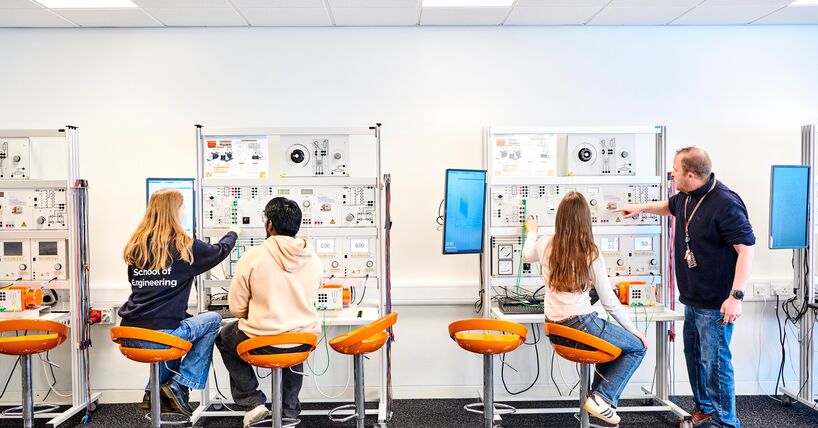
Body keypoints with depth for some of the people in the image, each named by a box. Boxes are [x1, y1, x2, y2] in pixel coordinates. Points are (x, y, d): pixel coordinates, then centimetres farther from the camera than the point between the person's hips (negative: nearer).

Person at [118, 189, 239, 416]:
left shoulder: (136, 246, 10)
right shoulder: (184, 246, -5)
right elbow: (219, 252, 13)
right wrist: (233, 233, 34)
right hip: (159, 337, -6)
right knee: (213, 320, 16)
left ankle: (154, 392, 26)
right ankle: (179, 385, 10)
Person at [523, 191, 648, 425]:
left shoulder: (545, 245, 0)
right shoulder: (591, 252, -12)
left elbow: (527, 255, 25)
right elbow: (608, 300, -7)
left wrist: (531, 232, 43)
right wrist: (633, 329, 5)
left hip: (555, 330, 7)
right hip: (580, 325, -7)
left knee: (614, 341, 30)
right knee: (638, 347, 12)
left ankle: (597, 395, 27)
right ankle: (603, 398, 3)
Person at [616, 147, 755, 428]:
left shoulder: (726, 203, -22)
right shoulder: (686, 197, 6)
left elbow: (746, 249, -23)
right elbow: (670, 206, 31)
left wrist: (736, 295, -26)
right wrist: (642, 207, 25)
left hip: (716, 304, -9)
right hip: (693, 298, 9)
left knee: (714, 362, -1)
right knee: (694, 355, 19)